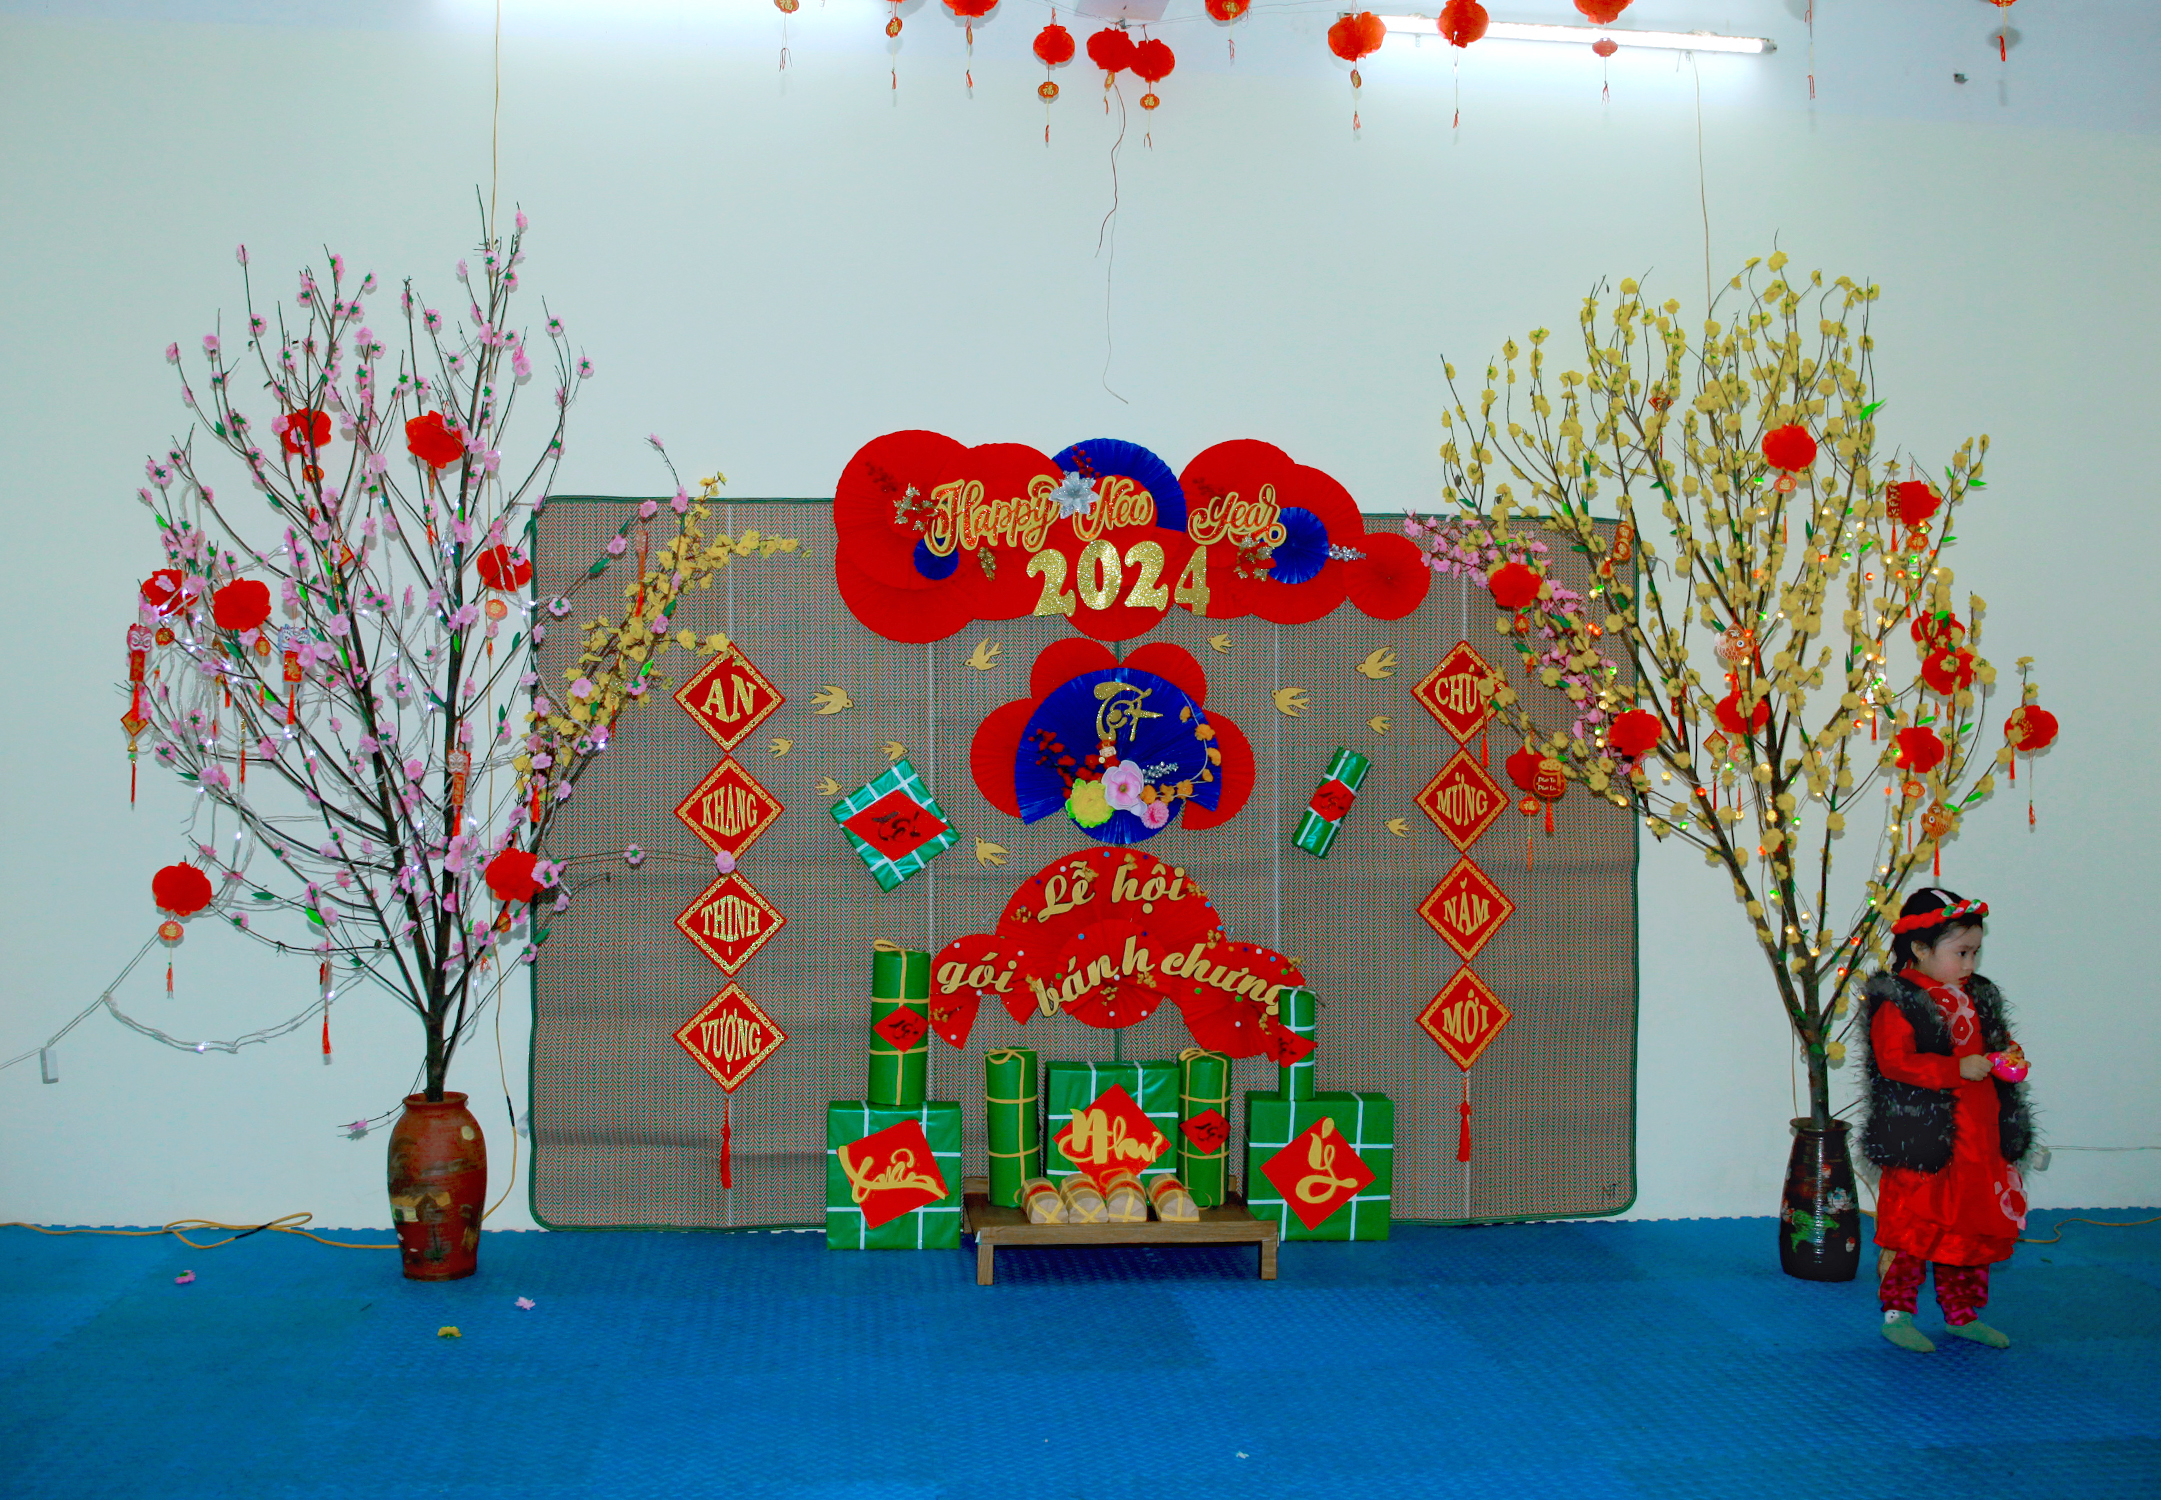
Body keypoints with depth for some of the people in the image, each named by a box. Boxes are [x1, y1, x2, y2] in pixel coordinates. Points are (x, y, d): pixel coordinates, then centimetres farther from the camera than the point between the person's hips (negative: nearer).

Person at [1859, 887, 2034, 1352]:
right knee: (1914, 1226, -3)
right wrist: (1958, 1070, -24)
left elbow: (1996, 1040, 25)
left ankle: (1961, 1313, 28)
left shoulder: (1975, 998, 13)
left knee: (1973, 1226, 15)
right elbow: (1895, 1062, -21)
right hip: (1920, 1141, -8)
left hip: (1979, 1138, 8)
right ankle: (1896, 1313, 9)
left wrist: (2008, 1057, 2)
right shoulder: (1897, 1003, -13)